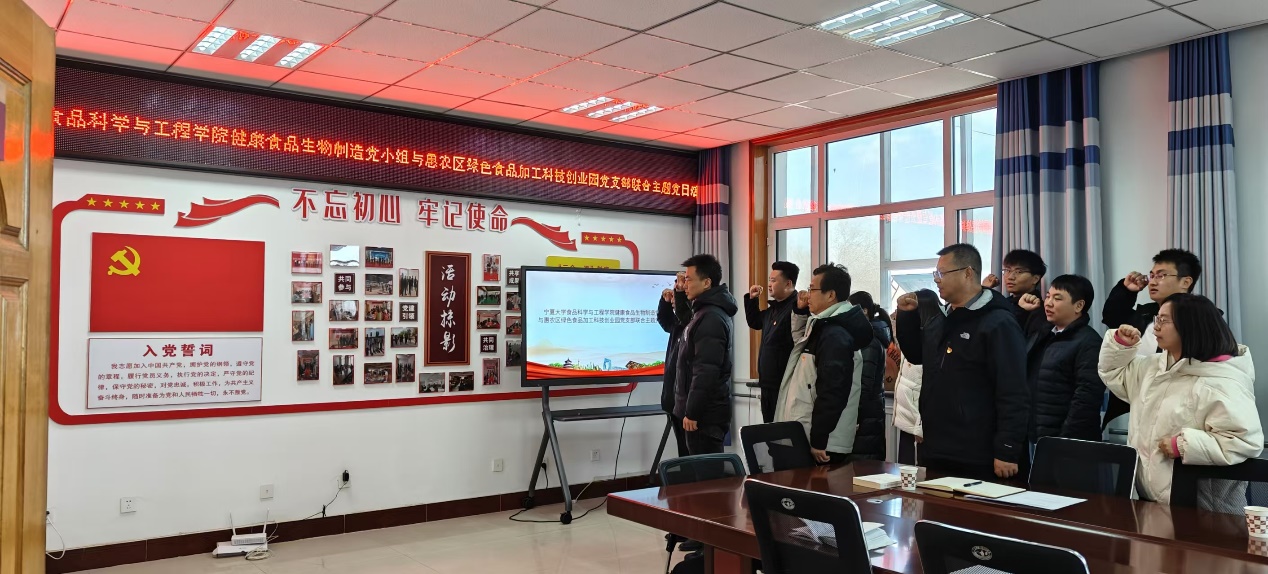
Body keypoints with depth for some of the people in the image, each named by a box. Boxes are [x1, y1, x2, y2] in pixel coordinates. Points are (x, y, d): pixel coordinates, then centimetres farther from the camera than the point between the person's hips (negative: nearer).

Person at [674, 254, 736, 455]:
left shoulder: (710, 319, -19)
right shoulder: (710, 312, 14)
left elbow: (706, 371, -24)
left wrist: (691, 412, -21)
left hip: (705, 412, -11)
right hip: (706, 409, 11)